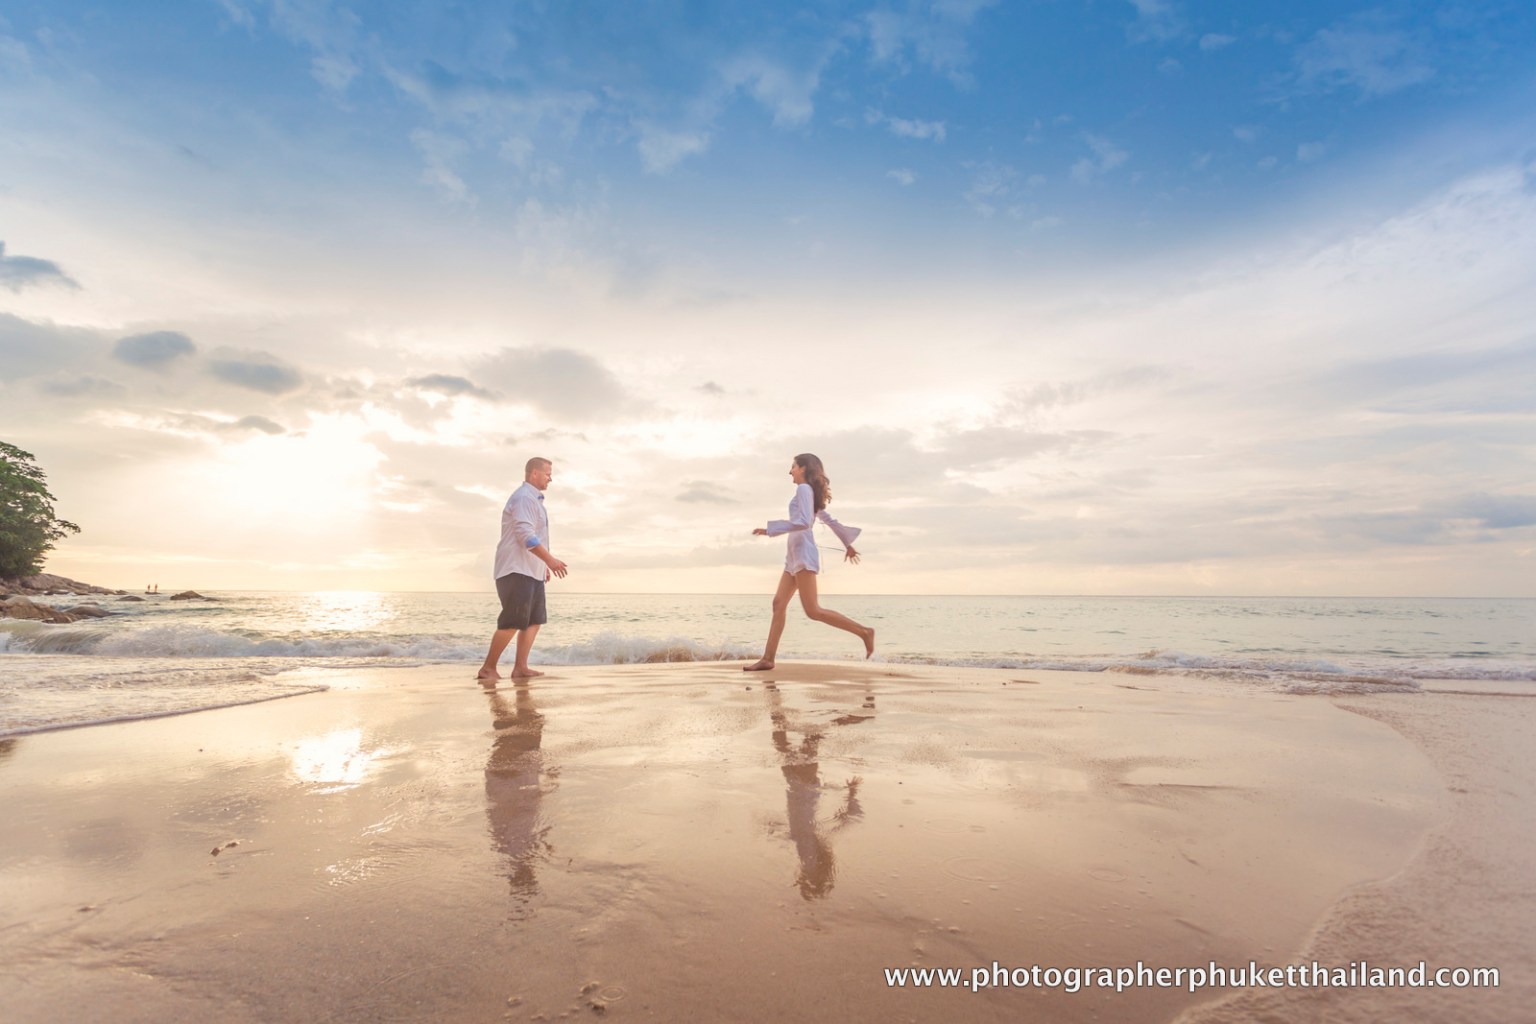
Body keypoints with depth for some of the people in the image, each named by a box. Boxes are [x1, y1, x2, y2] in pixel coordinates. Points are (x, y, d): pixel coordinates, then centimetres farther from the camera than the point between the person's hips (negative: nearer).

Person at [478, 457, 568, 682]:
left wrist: (544, 565, 24)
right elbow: (525, 535, -22)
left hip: (531, 571, 10)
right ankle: (488, 668, -2)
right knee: (513, 621, -10)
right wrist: (550, 560, -24)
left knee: (534, 620, 7)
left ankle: (520, 667, 8)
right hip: (517, 570, -10)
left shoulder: (533, 499, 20)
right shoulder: (523, 497, -11)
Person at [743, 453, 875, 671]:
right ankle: (767, 659, 1)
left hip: (803, 553, -10)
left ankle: (863, 632, -7)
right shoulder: (812, 493, 22)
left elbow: (803, 522, -20)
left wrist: (770, 530, -18)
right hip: (796, 554, 10)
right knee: (779, 604, 3)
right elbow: (830, 520, 29)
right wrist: (847, 545, 36)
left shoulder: (804, 488, -7)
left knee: (813, 611, -12)